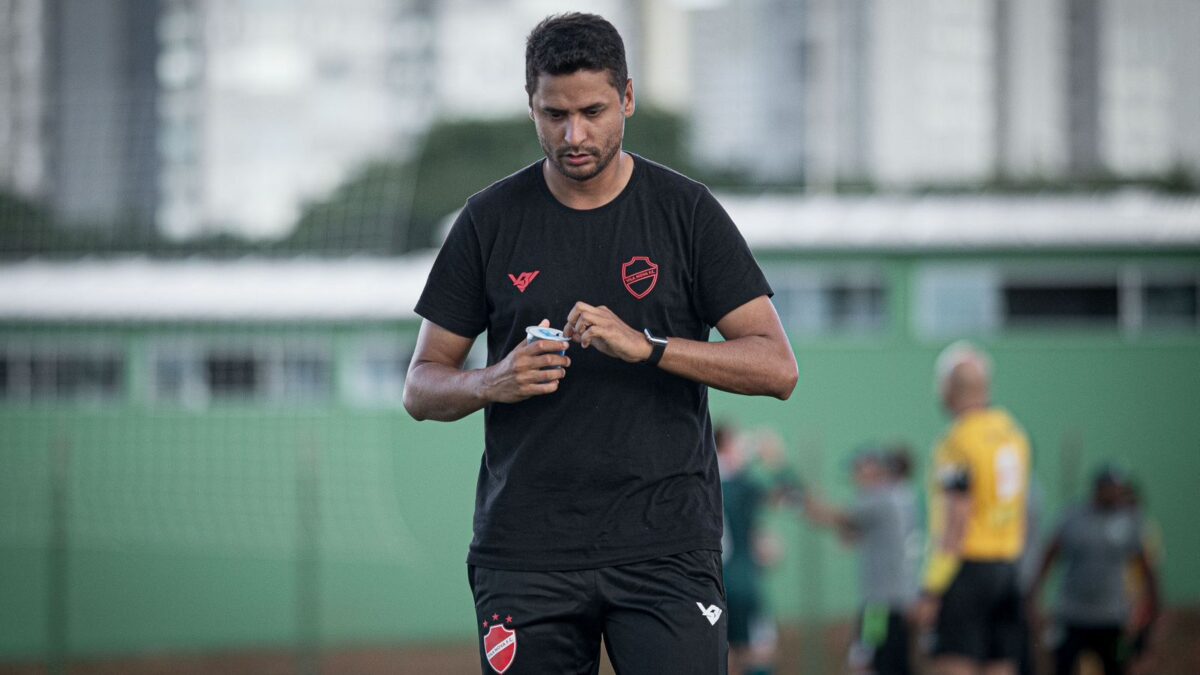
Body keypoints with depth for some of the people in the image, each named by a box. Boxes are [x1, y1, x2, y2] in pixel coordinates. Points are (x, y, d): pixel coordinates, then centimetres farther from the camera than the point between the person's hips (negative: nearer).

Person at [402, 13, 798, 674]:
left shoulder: (686, 210, 4)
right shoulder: (491, 220, 7)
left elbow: (777, 366, -2)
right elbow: (420, 388, 10)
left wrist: (646, 346, -16)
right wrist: (491, 382, -12)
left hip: (666, 550, -1)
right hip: (524, 553, 2)